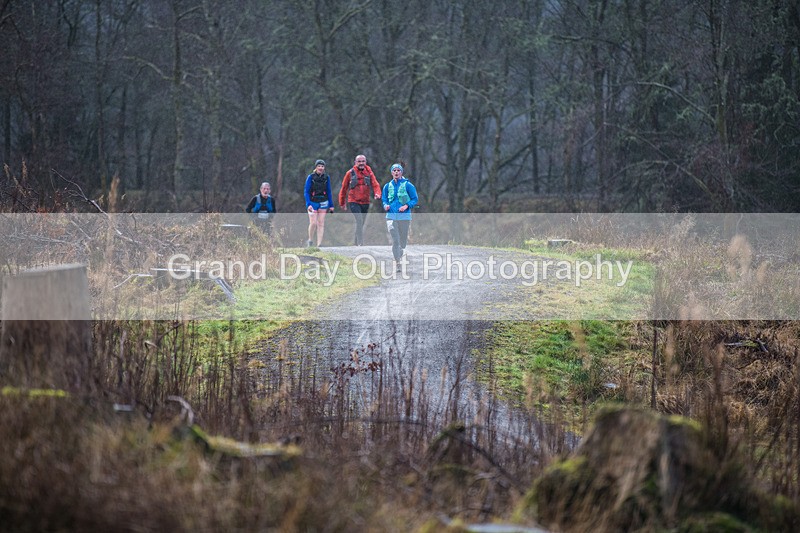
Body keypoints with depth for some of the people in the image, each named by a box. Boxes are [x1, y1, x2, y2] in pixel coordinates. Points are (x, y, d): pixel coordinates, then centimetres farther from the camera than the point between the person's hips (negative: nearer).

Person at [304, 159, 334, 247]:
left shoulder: (326, 177, 4)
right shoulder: (310, 177, -5)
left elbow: (329, 192, 11)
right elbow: (306, 192, -6)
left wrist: (331, 205, 9)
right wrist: (308, 204, -17)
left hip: (323, 203, 3)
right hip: (313, 203, -3)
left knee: (321, 224, -1)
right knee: (313, 223, -12)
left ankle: (319, 244, 0)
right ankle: (310, 240, 11)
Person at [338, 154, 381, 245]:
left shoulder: (369, 172, 6)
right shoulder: (350, 173, -1)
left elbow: (375, 184, -2)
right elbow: (344, 188, 7)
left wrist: (377, 193, -24)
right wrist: (342, 202, 12)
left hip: (365, 202, 4)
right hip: (354, 202, -4)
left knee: (361, 223, 12)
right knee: (359, 221, -20)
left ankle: (356, 241, 29)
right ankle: (360, 242, -22)